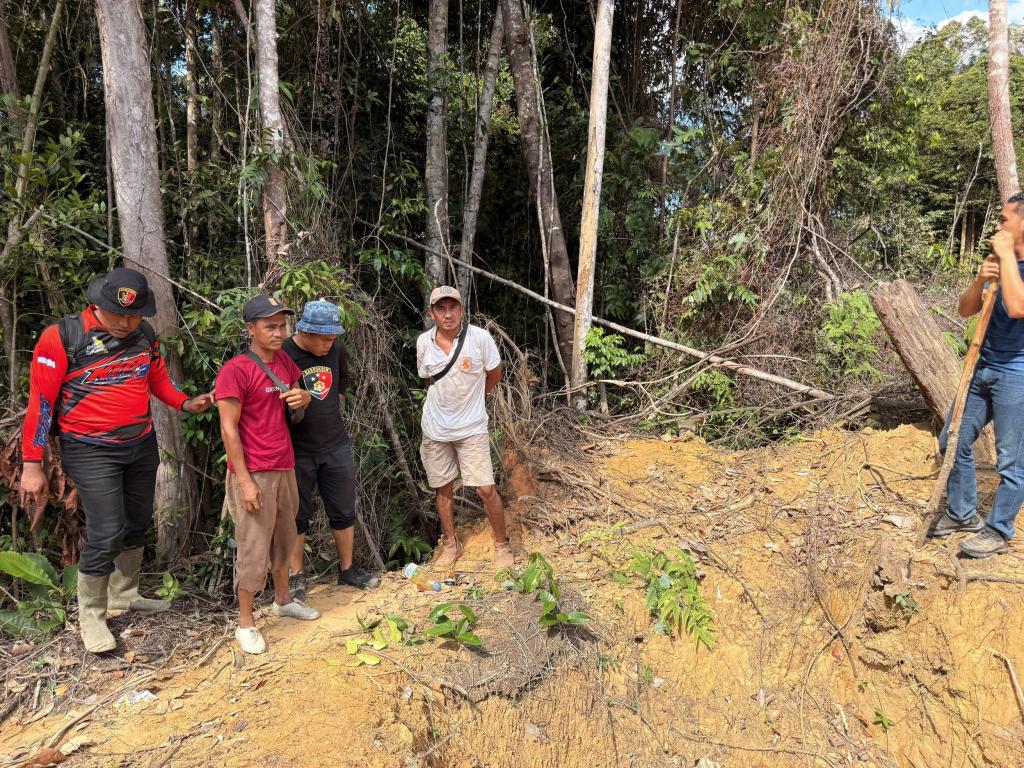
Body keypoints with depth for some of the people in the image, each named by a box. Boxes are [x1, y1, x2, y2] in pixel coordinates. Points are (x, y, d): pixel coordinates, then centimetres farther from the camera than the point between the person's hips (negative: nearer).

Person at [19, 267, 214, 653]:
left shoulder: (144, 334, 0)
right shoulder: (63, 336, -15)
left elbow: (158, 377, 16)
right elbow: (41, 402, -13)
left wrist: (185, 403, -4)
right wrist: (32, 465, -13)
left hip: (142, 446, 6)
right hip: (91, 452, -6)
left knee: (137, 524, 16)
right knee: (107, 533, -8)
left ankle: (124, 595, 36)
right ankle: (91, 617, 13)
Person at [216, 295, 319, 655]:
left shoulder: (285, 361, 7)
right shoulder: (235, 370, -15)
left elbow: (300, 397, 22)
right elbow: (228, 429, -16)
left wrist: (303, 397, -3)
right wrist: (244, 480, -18)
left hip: (285, 468, 7)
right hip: (253, 474, -7)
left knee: (285, 537, 19)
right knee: (253, 548, 1)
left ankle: (283, 599, 37)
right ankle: (245, 623, 16)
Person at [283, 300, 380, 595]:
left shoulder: (336, 350, -1)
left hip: (336, 445, 4)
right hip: (297, 450, -4)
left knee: (344, 512, 12)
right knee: (297, 516, 8)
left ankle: (347, 569, 29)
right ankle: (296, 577, 24)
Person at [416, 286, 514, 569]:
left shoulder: (480, 338, -16)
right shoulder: (423, 342, -8)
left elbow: (494, 374, 1)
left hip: (471, 428, -3)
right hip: (435, 429, 3)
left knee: (486, 489, -2)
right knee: (443, 488, 14)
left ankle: (502, 544, 18)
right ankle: (450, 544, 33)